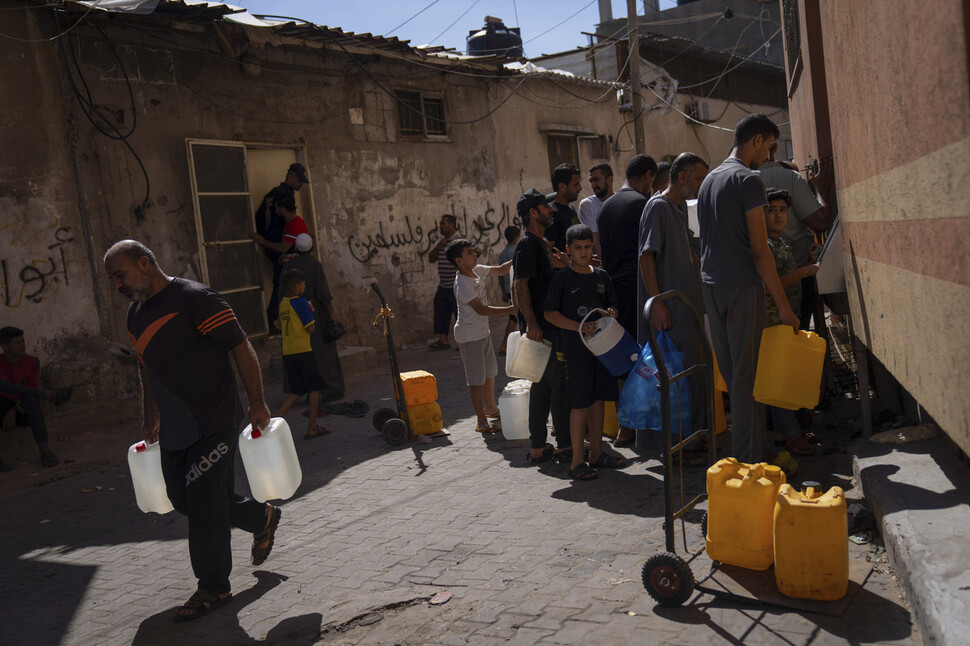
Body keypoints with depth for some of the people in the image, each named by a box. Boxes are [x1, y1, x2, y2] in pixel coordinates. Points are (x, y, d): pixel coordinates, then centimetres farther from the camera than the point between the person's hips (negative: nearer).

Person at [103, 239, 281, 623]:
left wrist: (256, 403, -17)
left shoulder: (193, 298, -16)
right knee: (182, 498, 14)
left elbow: (241, 348, -16)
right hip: (174, 430, 9)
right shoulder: (136, 313, 12)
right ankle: (262, 518, 35)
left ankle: (213, 589, 12)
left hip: (214, 424, -9)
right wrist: (151, 420, 26)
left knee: (203, 503, -4)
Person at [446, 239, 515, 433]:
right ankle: (482, 422, 2)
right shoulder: (462, 283, -23)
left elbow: (500, 270, 14)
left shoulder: (477, 271, 2)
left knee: (490, 372, 22)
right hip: (469, 336, -9)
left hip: (483, 332, 9)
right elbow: (480, 309, -26)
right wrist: (509, 309, -28)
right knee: (477, 379, -5)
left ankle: (491, 408, 42)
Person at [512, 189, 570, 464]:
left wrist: (559, 265, 9)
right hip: (541, 328, -10)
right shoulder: (527, 244, -12)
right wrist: (531, 323, -26)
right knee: (560, 385, -4)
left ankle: (538, 447, 17)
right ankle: (566, 445, 3)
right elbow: (520, 285, -20)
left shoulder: (539, 243, 19)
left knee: (543, 385, 12)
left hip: (545, 327, 10)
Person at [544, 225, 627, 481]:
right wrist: (579, 326, -16)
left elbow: (611, 305, 21)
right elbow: (550, 313, -6)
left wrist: (612, 313, -3)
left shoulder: (601, 276, 11)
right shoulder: (561, 279, -4)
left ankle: (596, 453, 22)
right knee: (580, 404, -5)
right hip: (576, 350, -5)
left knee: (598, 400, 11)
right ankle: (577, 461, 2)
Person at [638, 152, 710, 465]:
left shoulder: (680, 208, 18)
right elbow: (646, 256, -17)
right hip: (669, 310, -10)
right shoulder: (658, 206, -11)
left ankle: (694, 437, 24)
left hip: (687, 307, 10)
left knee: (693, 373, 14)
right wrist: (656, 302, -22)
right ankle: (679, 445, 0)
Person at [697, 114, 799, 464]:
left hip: (710, 284, 8)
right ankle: (748, 460, 1)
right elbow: (759, 250, -14)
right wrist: (783, 305, -11)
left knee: (728, 370, 13)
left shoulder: (709, 179, 16)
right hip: (741, 286, -8)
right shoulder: (748, 180, -10)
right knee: (747, 373, -3)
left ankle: (734, 454, 20)